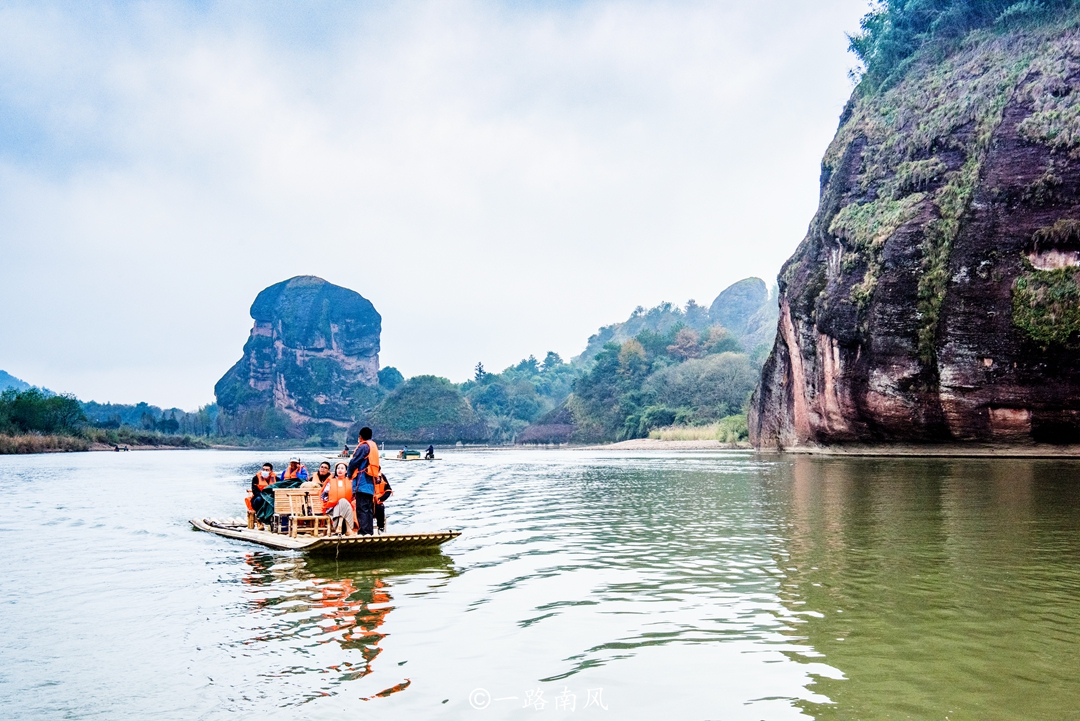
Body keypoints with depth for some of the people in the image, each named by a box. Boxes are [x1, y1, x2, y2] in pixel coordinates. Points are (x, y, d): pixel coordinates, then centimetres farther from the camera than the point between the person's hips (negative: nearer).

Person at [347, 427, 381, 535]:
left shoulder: (363, 447, -9)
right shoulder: (374, 446, 17)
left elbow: (354, 462, -10)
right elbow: (377, 466, 15)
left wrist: (350, 474, 5)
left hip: (362, 483, -9)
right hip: (371, 483, 9)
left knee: (362, 508, -9)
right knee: (369, 508, 11)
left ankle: (364, 531, -14)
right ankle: (370, 532, 14)